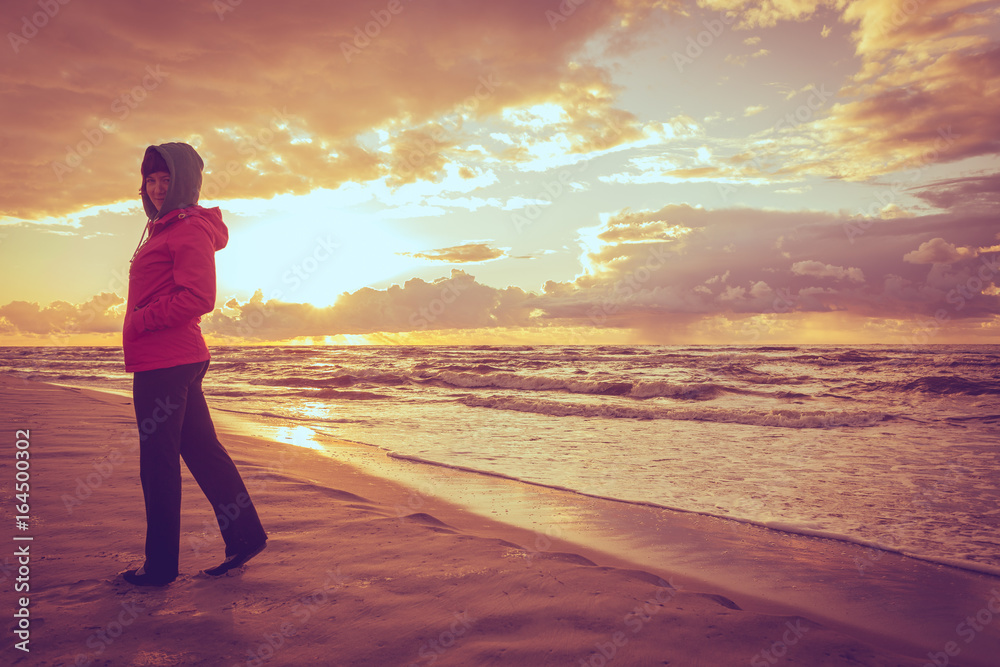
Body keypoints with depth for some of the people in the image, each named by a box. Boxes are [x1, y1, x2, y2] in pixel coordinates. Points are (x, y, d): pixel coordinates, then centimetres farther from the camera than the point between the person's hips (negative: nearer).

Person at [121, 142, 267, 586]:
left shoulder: (190, 228, -11)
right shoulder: (166, 229, 21)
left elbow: (198, 298, -21)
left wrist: (139, 321, -15)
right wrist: (142, 322, 13)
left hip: (166, 361, -10)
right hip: (177, 359, 10)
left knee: (158, 462, -2)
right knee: (202, 450, 13)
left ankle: (161, 565, 10)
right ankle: (246, 536, 21)